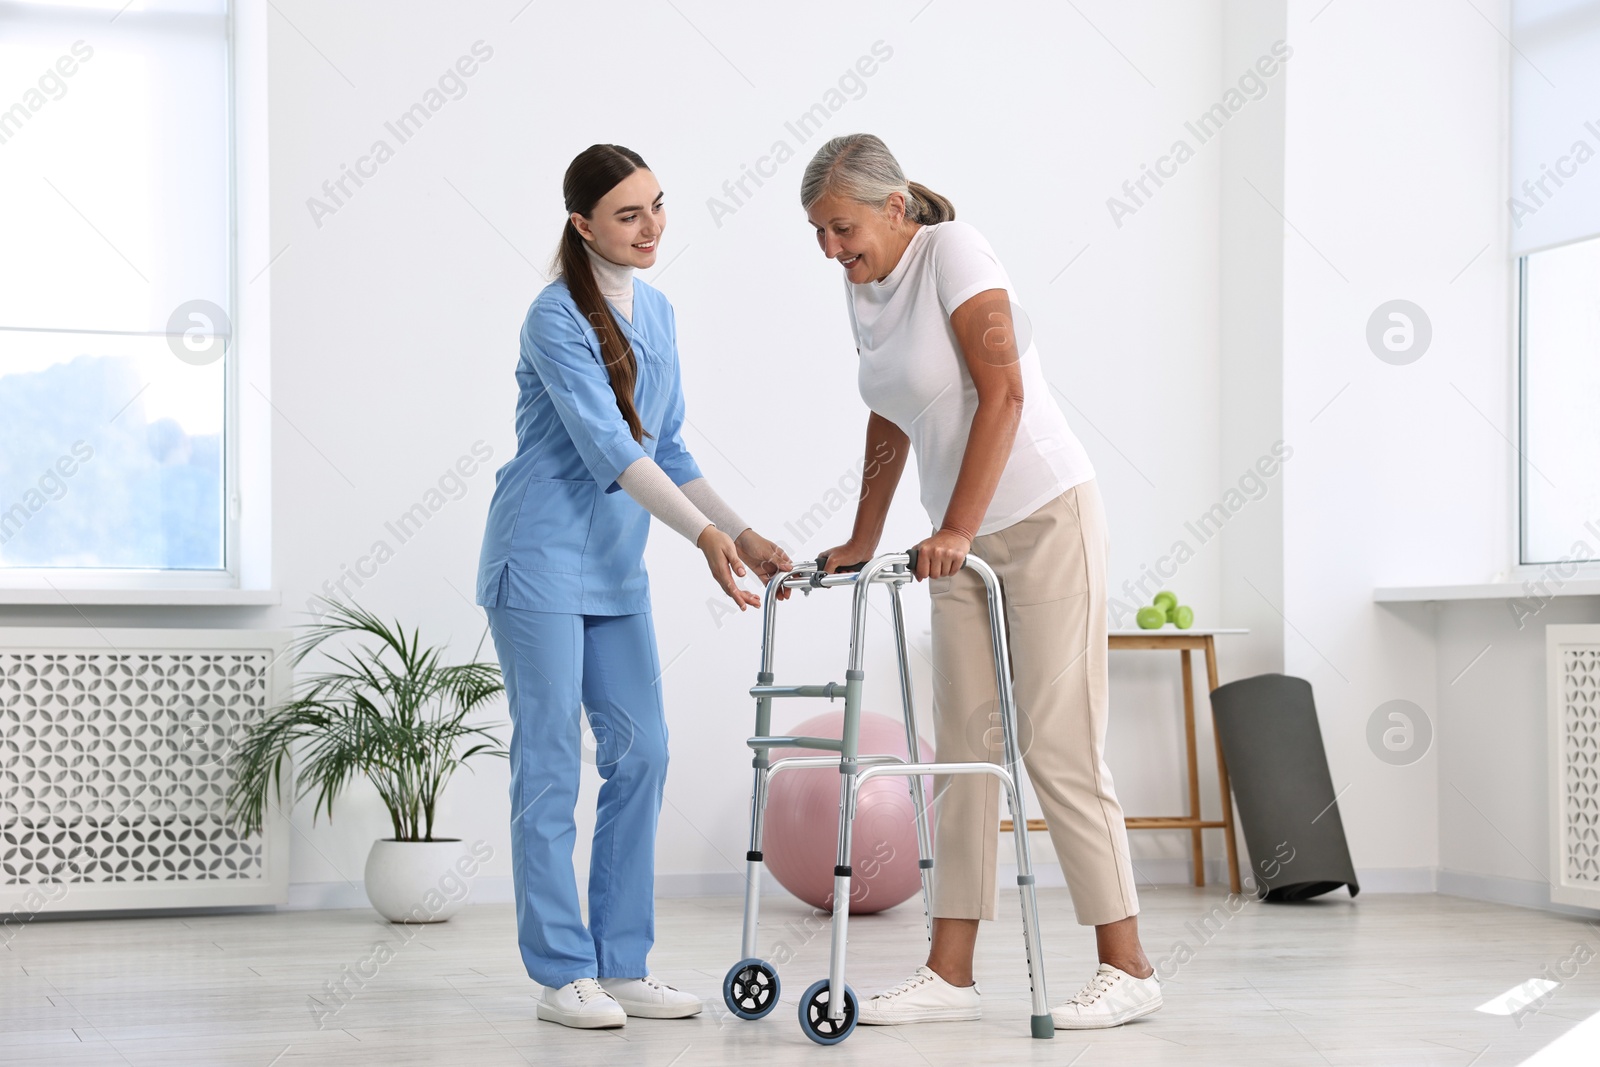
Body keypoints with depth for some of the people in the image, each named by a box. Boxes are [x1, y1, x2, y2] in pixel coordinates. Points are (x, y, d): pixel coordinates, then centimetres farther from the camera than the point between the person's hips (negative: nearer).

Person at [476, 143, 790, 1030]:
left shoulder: (656, 314, 11)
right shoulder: (557, 317, -13)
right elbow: (607, 448, -22)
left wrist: (744, 535, 8)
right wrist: (704, 534, -28)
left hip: (617, 570, 8)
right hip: (542, 559, -8)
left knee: (641, 752, 4)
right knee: (551, 764, -4)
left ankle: (622, 964, 11)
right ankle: (562, 973, 1)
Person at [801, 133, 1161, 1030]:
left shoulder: (953, 251, -14)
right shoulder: (863, 288, 9)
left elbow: (1003, 393, -21)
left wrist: (957, 529, -24)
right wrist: (864, 541, 22)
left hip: (1046, 517, -8)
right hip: (967, 541, 8)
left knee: (1059, 746, -8)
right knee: (963, 745, 5)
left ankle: (1129, 968, 0)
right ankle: (952, 974, 7)